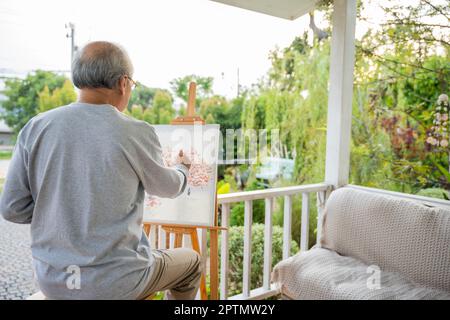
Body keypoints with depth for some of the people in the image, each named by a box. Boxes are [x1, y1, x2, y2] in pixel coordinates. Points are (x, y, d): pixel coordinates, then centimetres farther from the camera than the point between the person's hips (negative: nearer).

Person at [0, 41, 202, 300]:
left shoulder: (35, 128, -8)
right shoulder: (137, 134, -18)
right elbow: (168, 187, 0)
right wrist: (183, 168, 22)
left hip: (52, 279, 5)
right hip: (115, 281, -4)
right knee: (191, 262, 23)